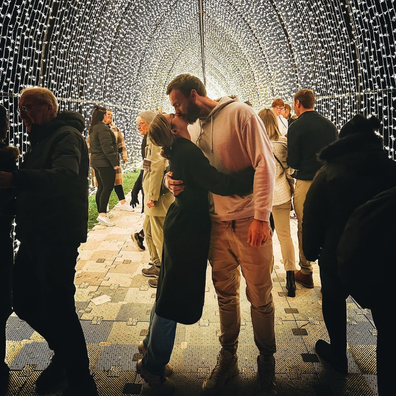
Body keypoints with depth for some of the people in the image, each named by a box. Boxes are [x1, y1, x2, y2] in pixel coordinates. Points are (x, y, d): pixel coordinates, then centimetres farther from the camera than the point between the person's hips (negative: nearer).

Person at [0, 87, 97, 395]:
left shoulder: (66, 135, -10)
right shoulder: (42, 140, 22)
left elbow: (66, 175, -31)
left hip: (58, 239, -10)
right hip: (35, 237, 10)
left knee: (58, 309, -6)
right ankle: (65, 353, 34)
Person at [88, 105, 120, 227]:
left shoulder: (92, 129, 17)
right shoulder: (103, 128, -14)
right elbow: (107, 147, -20)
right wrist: (114, 162, -19)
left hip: (96, 161, 10)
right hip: (105, 162, -10)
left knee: (101, 188, 12)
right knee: (108, 188, -9)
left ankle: (101, 213, 17)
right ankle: (102, 214, -14)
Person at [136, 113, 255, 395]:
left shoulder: (180, 150, 8)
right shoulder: (189, 152, -22)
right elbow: (220, 184, -30)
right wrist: (256, 173, -24)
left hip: (180, 223, 10)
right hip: (189, 227, -10)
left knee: (170, 288, 22)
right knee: (176, 295, 2)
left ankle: (152, 342, 41)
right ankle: (153, 365, 19)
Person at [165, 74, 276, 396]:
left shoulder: (240, 114, -7)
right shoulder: (197, 128, 13)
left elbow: (265, 164, -13)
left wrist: (261, 217, -18)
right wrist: (176, 181, -4)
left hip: (250, 223, -5)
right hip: (218, 223, 6)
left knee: (260, 296, 6)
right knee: (225, 293, 13)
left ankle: (267, 359, 29)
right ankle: (228, 357, 32)